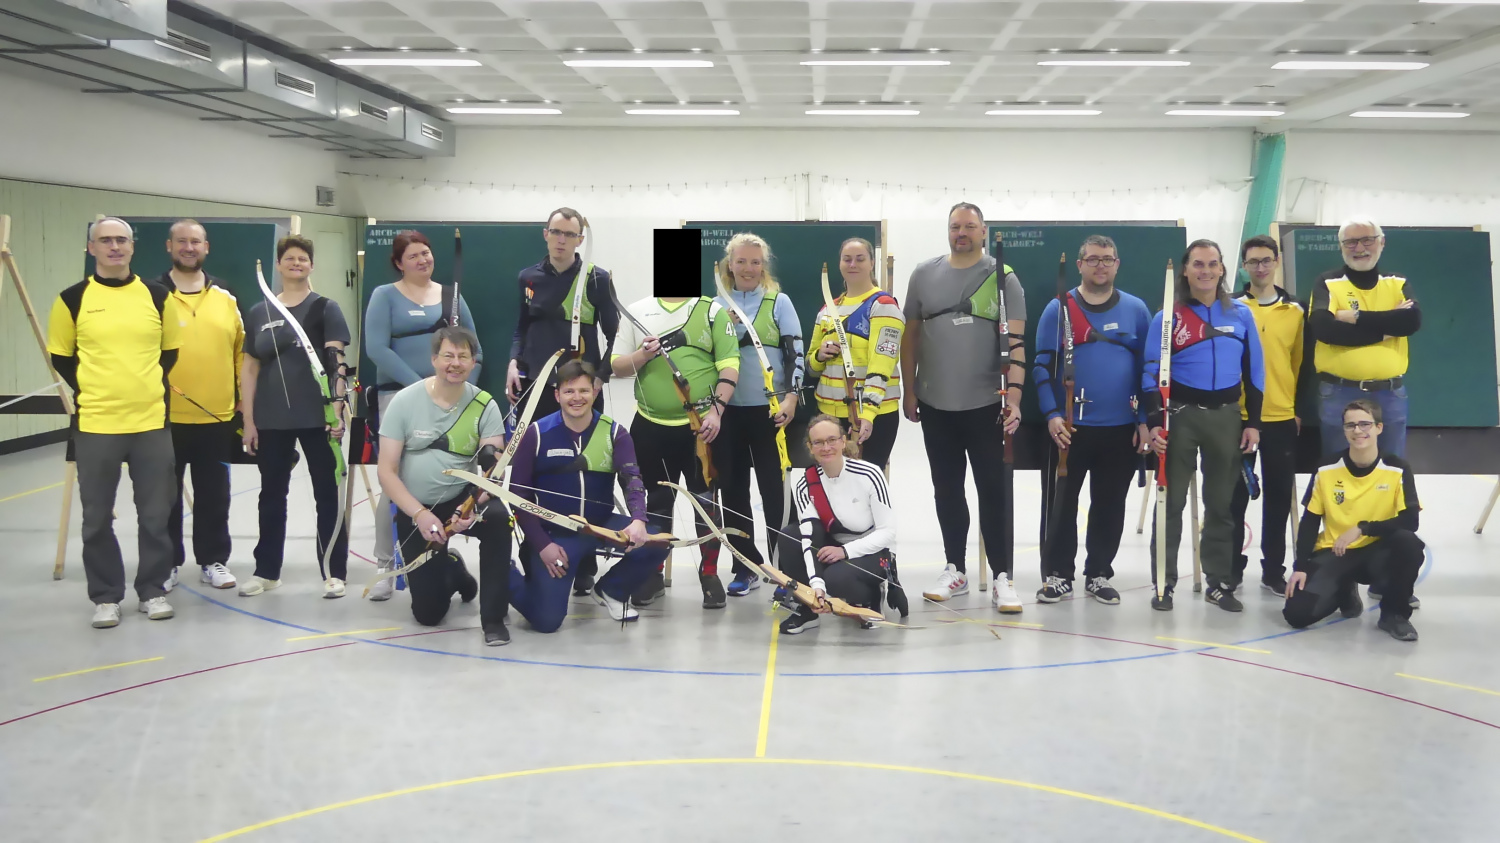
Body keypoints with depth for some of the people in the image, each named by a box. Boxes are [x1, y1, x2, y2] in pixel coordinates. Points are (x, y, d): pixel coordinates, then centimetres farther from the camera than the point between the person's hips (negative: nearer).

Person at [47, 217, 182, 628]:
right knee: (97, 518, 6)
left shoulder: (158, 296, 4)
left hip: (151, 422, 1)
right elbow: (60, 357, 7)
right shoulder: (73, 299, -1)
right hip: (95, 425, -1)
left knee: (155, 515, 8)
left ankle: (152, 590, 21)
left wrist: (150, 389, 9)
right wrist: (92, 392, 7)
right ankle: (105, 597, 18)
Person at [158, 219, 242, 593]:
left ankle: (213, 561, 21)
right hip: (165, 417, -2)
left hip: (218, 417, 2)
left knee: (214, 495, 10)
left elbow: (240, 352, 11)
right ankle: (166, 564, 18)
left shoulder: (225, 297, 7)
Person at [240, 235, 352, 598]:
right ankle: (266, 571, 24)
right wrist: (248, 420, 5)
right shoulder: (259, 312, 9)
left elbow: (337, 362, -7)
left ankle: (334, 572, 8)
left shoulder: (325, 308, 0)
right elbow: (249, 368, 10)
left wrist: (338, 409, -17)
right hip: (271, 419, 4)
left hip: (317, 417, -3)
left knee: (327, 494, 2)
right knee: (272, 494, 12)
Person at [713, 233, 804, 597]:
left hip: (770, 409, -3)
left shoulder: (779, 302, 1)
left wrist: (791, 396, -14)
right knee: (732, 488, 7)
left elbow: (795, 352, -3)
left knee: (773, 488, 0)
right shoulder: (718, 304, 8)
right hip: (728, 409, 3)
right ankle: (745, 567, 17)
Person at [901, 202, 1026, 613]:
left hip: (986, 405, -3)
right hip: (935, 405, 3)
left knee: (994, 492, -1)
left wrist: (1014, 395, -20)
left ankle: (1002, 577, 5)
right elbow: (911, 336, 11)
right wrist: (908, 390, 9)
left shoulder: (1003, 277, -4)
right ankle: (955, 569, 24)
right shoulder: (924, 274, 5)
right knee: (947, 490, 12)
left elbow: (1016, 343, -10)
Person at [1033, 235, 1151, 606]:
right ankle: (1057, 574, 15)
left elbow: (1149, 366, 7)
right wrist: (1051, 414, -12)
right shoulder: (1058, 308, -1)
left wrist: (1145, 420, 1)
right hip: (1069, 427, -2)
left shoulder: (1136, 310, 5)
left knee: (1110, 505, 9)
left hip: (1122, 428, 2)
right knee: (1060, 502, 3)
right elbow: (1043, 365, -2)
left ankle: (1099, 574, 22)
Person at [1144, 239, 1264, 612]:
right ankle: (1163, 583, 9)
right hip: (1180, 414, -2)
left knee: (1222, 503, 10)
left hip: (1226, 416, 3)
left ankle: (1219, 582, 19)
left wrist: (1253, 422, 4)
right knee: (1171, 501, 2)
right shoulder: (1168, 317, -3)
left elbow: (1253, 371, 8)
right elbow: (1153, 373, -5)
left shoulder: (1240, 314, 5)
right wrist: (1154, 422, -13)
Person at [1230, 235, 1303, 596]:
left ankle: (1273, 570, 17)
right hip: (1237, 416, -2)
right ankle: (1231, 569, 14)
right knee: (1235, 496, 4)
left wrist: (1300, 409, 5)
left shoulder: (1295, 311, 6)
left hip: (1282, 418, 2)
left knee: (1279, 497, 7)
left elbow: (1301, 363, 8)